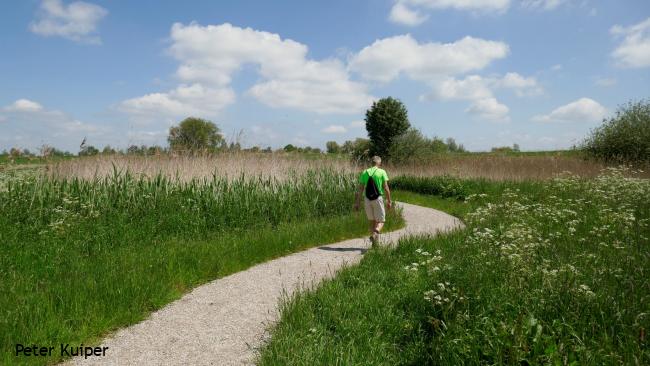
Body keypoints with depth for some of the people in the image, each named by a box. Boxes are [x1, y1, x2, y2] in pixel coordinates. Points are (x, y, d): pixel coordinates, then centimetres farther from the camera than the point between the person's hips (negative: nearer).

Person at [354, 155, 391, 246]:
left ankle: (374, 242, 16)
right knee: (381, 221, 7)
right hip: (378, 198, -3)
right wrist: (389, 201, 3)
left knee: (371, 220, 18)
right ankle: (375, 233, -22)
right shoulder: (382, 172, -2)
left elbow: (360, 189, 4)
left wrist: (357, 203, 6)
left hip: (367, 199, 3)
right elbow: (386, 188, -6)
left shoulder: (364, 172, 7)